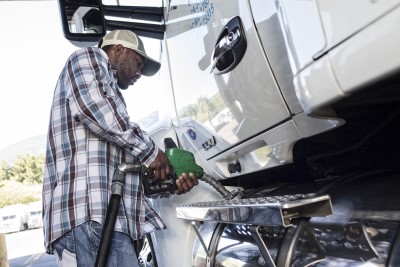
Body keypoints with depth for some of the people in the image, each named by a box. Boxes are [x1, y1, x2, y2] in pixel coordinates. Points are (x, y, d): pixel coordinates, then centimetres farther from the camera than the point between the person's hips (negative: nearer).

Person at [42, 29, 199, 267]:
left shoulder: (111, 106, 33)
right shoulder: (88, 58, 10)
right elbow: (89, 103, -14)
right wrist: (149, 150, -7)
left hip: (108, 215, 10)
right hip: (89, 214, -9)